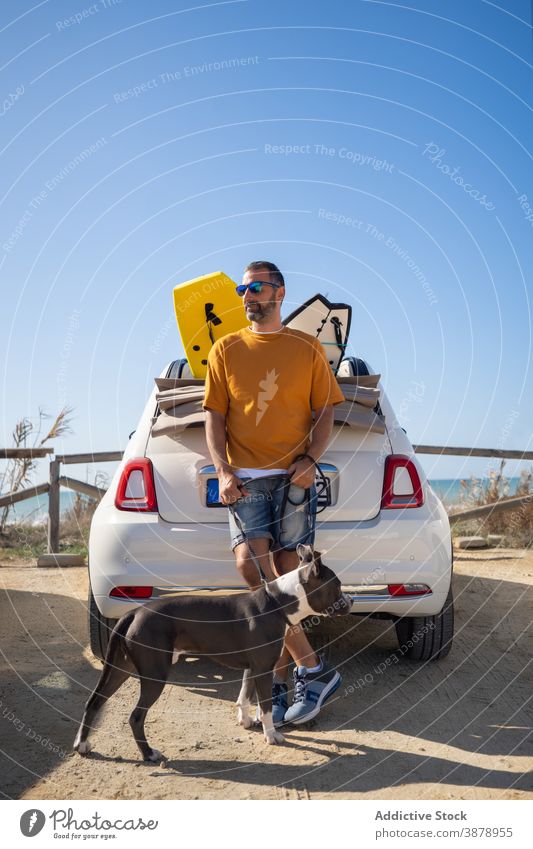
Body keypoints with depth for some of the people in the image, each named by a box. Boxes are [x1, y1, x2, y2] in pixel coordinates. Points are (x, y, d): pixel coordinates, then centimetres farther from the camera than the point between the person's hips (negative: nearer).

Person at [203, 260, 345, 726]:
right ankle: (312, 668, -10)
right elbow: (214, 416, 8)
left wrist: (309, 459, -9)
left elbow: (325, 412, 8)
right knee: (250, 564, -17)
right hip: (246, 478, 1)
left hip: (294, 477, 0)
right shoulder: (225, 350, 12)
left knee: (286, 575, -3)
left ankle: (278, 678, 8)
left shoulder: (308, 349, 10)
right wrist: (223, 470, -6)